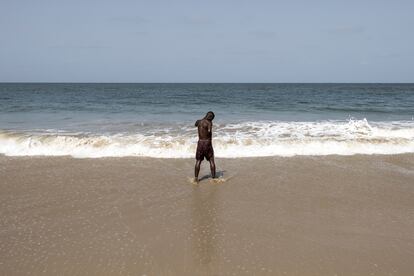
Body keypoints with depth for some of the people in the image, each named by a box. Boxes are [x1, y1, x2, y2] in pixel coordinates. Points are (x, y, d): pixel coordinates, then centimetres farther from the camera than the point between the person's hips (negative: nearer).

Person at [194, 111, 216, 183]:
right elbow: (209, 131, -26)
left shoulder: (198, 121, 7)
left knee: (198, 161, 11)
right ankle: (213, 177, 8)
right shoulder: (209, 123, -11)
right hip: (207, 142, -5)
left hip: (200, 142, 5)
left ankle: (196, 178, 10)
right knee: (211, 161, 6)